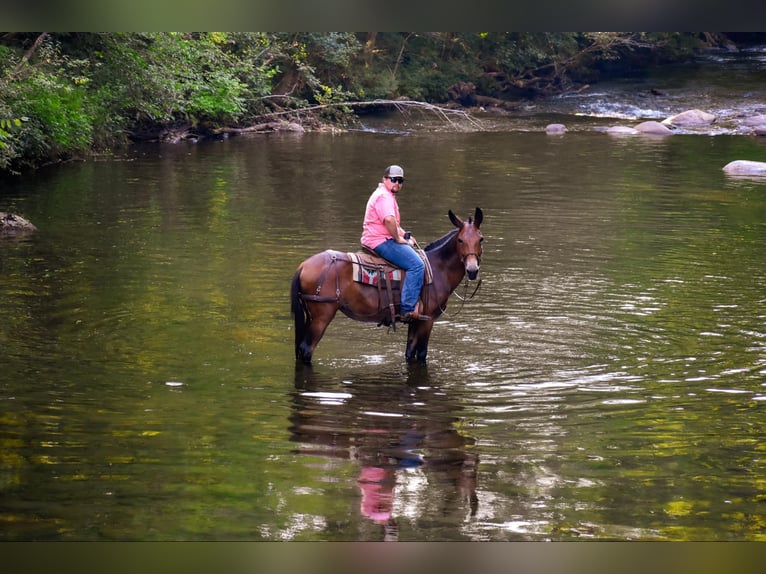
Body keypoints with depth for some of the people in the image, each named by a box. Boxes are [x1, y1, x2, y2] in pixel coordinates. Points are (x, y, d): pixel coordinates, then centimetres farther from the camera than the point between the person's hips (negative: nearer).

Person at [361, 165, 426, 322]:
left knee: (415, 255, 23)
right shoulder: (383, 196, -15)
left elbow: (395, 223, 32)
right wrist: (398, 239, -20)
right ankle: (408, 309, -24)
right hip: (381, 242, -12)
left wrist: (404, 235, 16)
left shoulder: (388, 196, 22)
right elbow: (389, 220, -32)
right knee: (417, 265, -20)